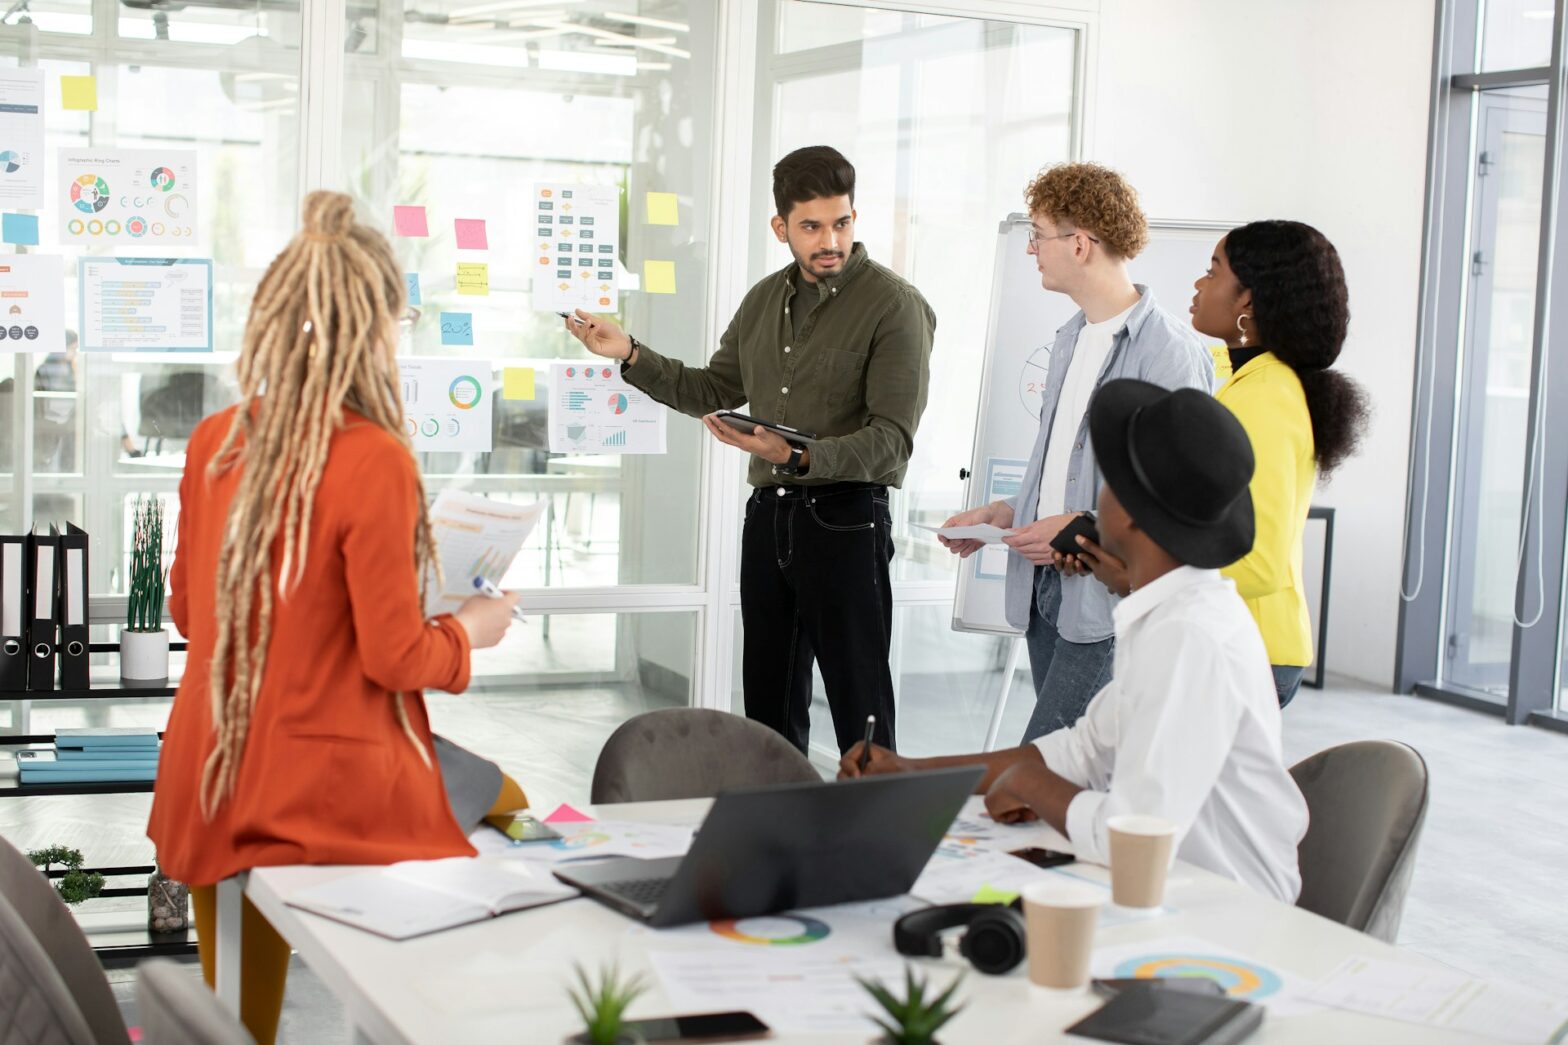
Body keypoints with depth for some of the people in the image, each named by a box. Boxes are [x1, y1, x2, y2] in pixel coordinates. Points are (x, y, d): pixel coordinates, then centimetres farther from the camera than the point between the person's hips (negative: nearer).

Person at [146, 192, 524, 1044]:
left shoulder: (213, 441, 1)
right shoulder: (375, 461, -18)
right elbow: (393, 655, -15)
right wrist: (470, 631, 4)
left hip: (209, 785, 7)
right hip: (328, 793, -7)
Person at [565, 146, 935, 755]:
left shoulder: (895, 306, -9)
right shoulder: (765, 299, 13)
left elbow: (892, 439, -16)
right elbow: (714, 391, 21)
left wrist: (801, 457, -29)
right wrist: (630, 355, 10)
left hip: (844, 521, -7)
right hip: (768, 515, 7)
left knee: (860, 711, -2)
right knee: (768, 709, 13)